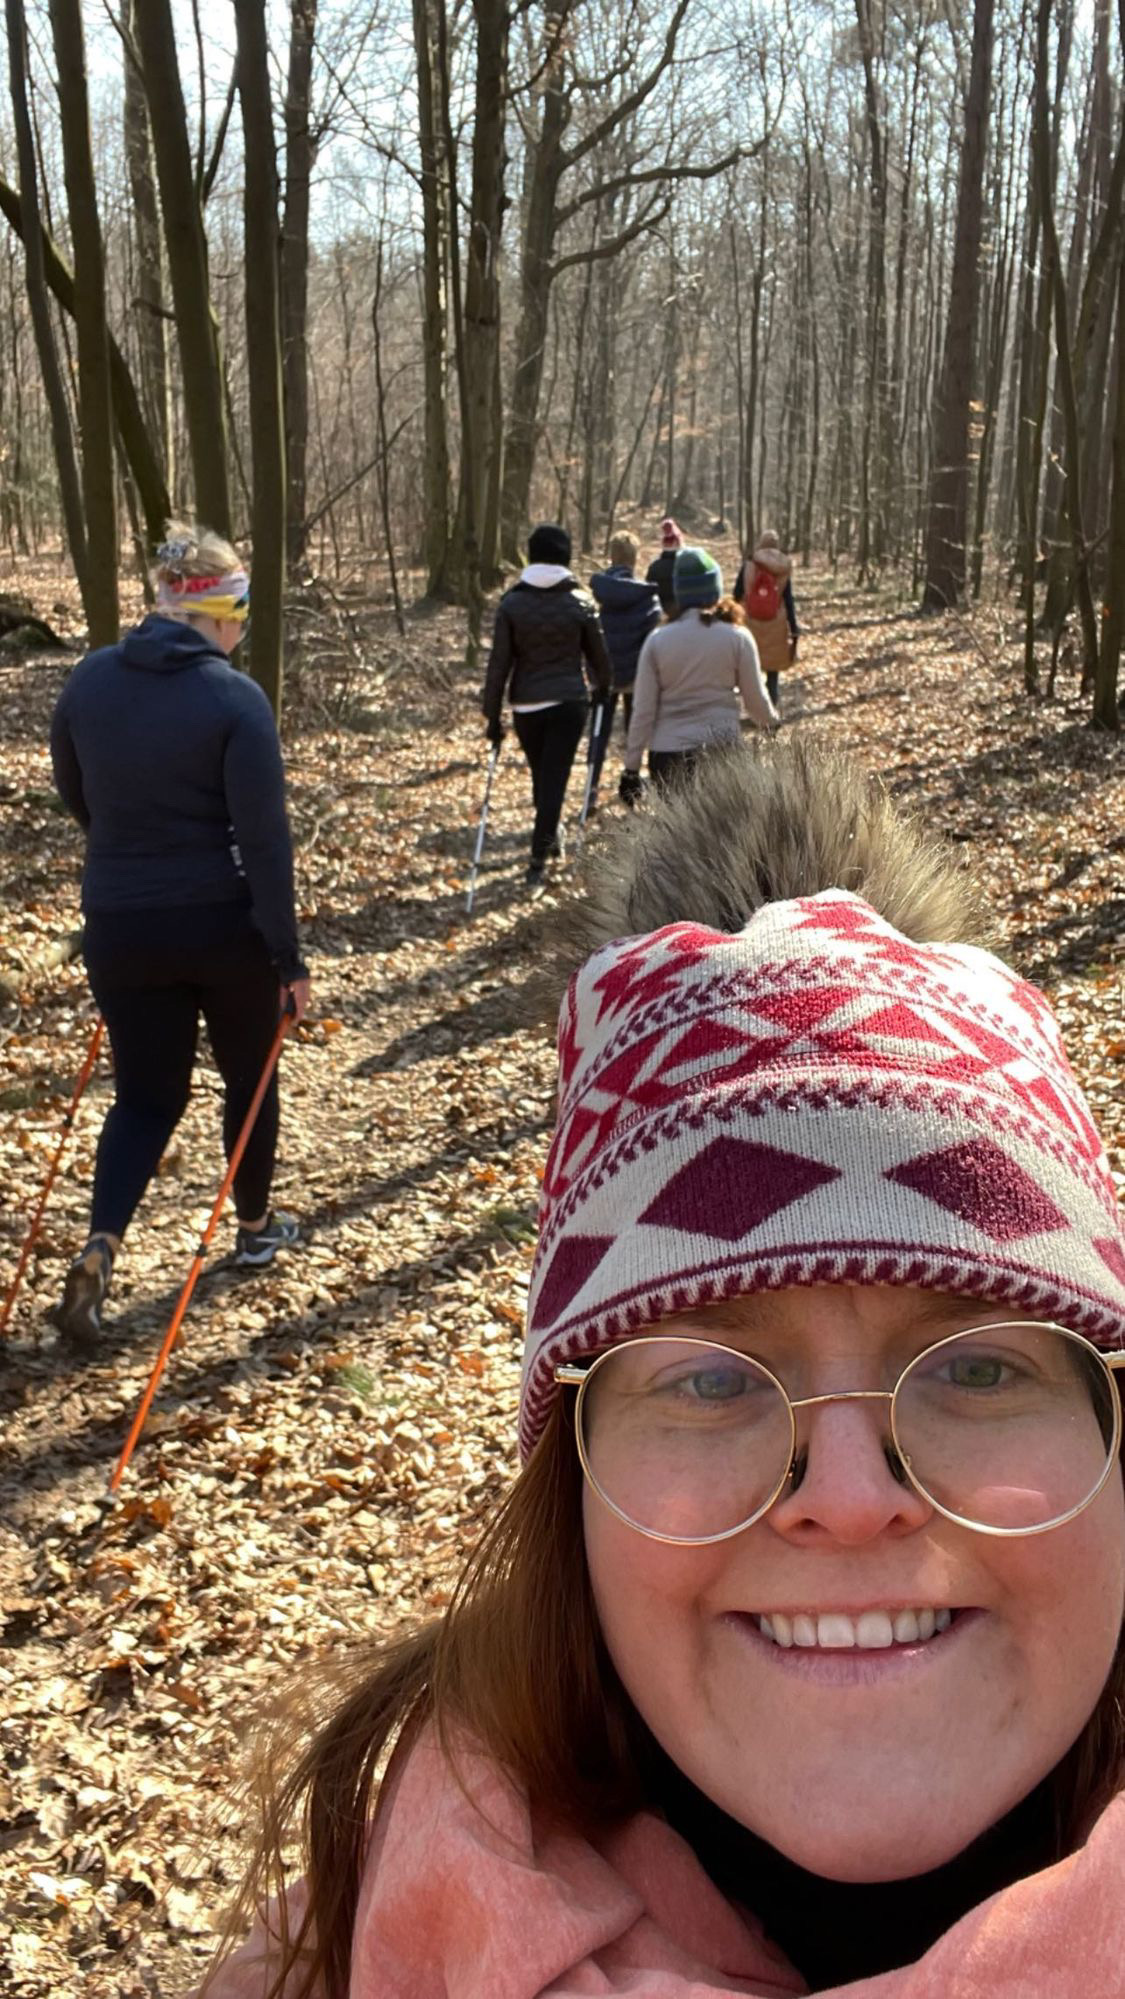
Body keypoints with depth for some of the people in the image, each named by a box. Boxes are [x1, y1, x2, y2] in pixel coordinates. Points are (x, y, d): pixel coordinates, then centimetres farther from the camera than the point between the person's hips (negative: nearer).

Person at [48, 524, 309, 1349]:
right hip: (224, 924, -3)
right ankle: (255, 1226, 36)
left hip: (120, 925, 3)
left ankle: (100, 1246, -9)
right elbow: (265, 839, -17)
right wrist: (290, 956, -11)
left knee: (146, 1093, 13)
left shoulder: (90, 680, -1)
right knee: (249, 1074, 20)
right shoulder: (235, 698, -15)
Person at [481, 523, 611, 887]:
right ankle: (538, 858, -5)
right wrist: (604, 687, 26)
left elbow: (499, 662, -4)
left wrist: (492, 713, 2)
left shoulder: (512, 602, -4)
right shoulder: (580, 601, -5)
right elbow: (597, 653, 6)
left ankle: (549, 838, 37)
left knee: (540, 777, 19)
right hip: (568, 702, -2)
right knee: (555, 778, 0)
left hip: (526, 705, 2)